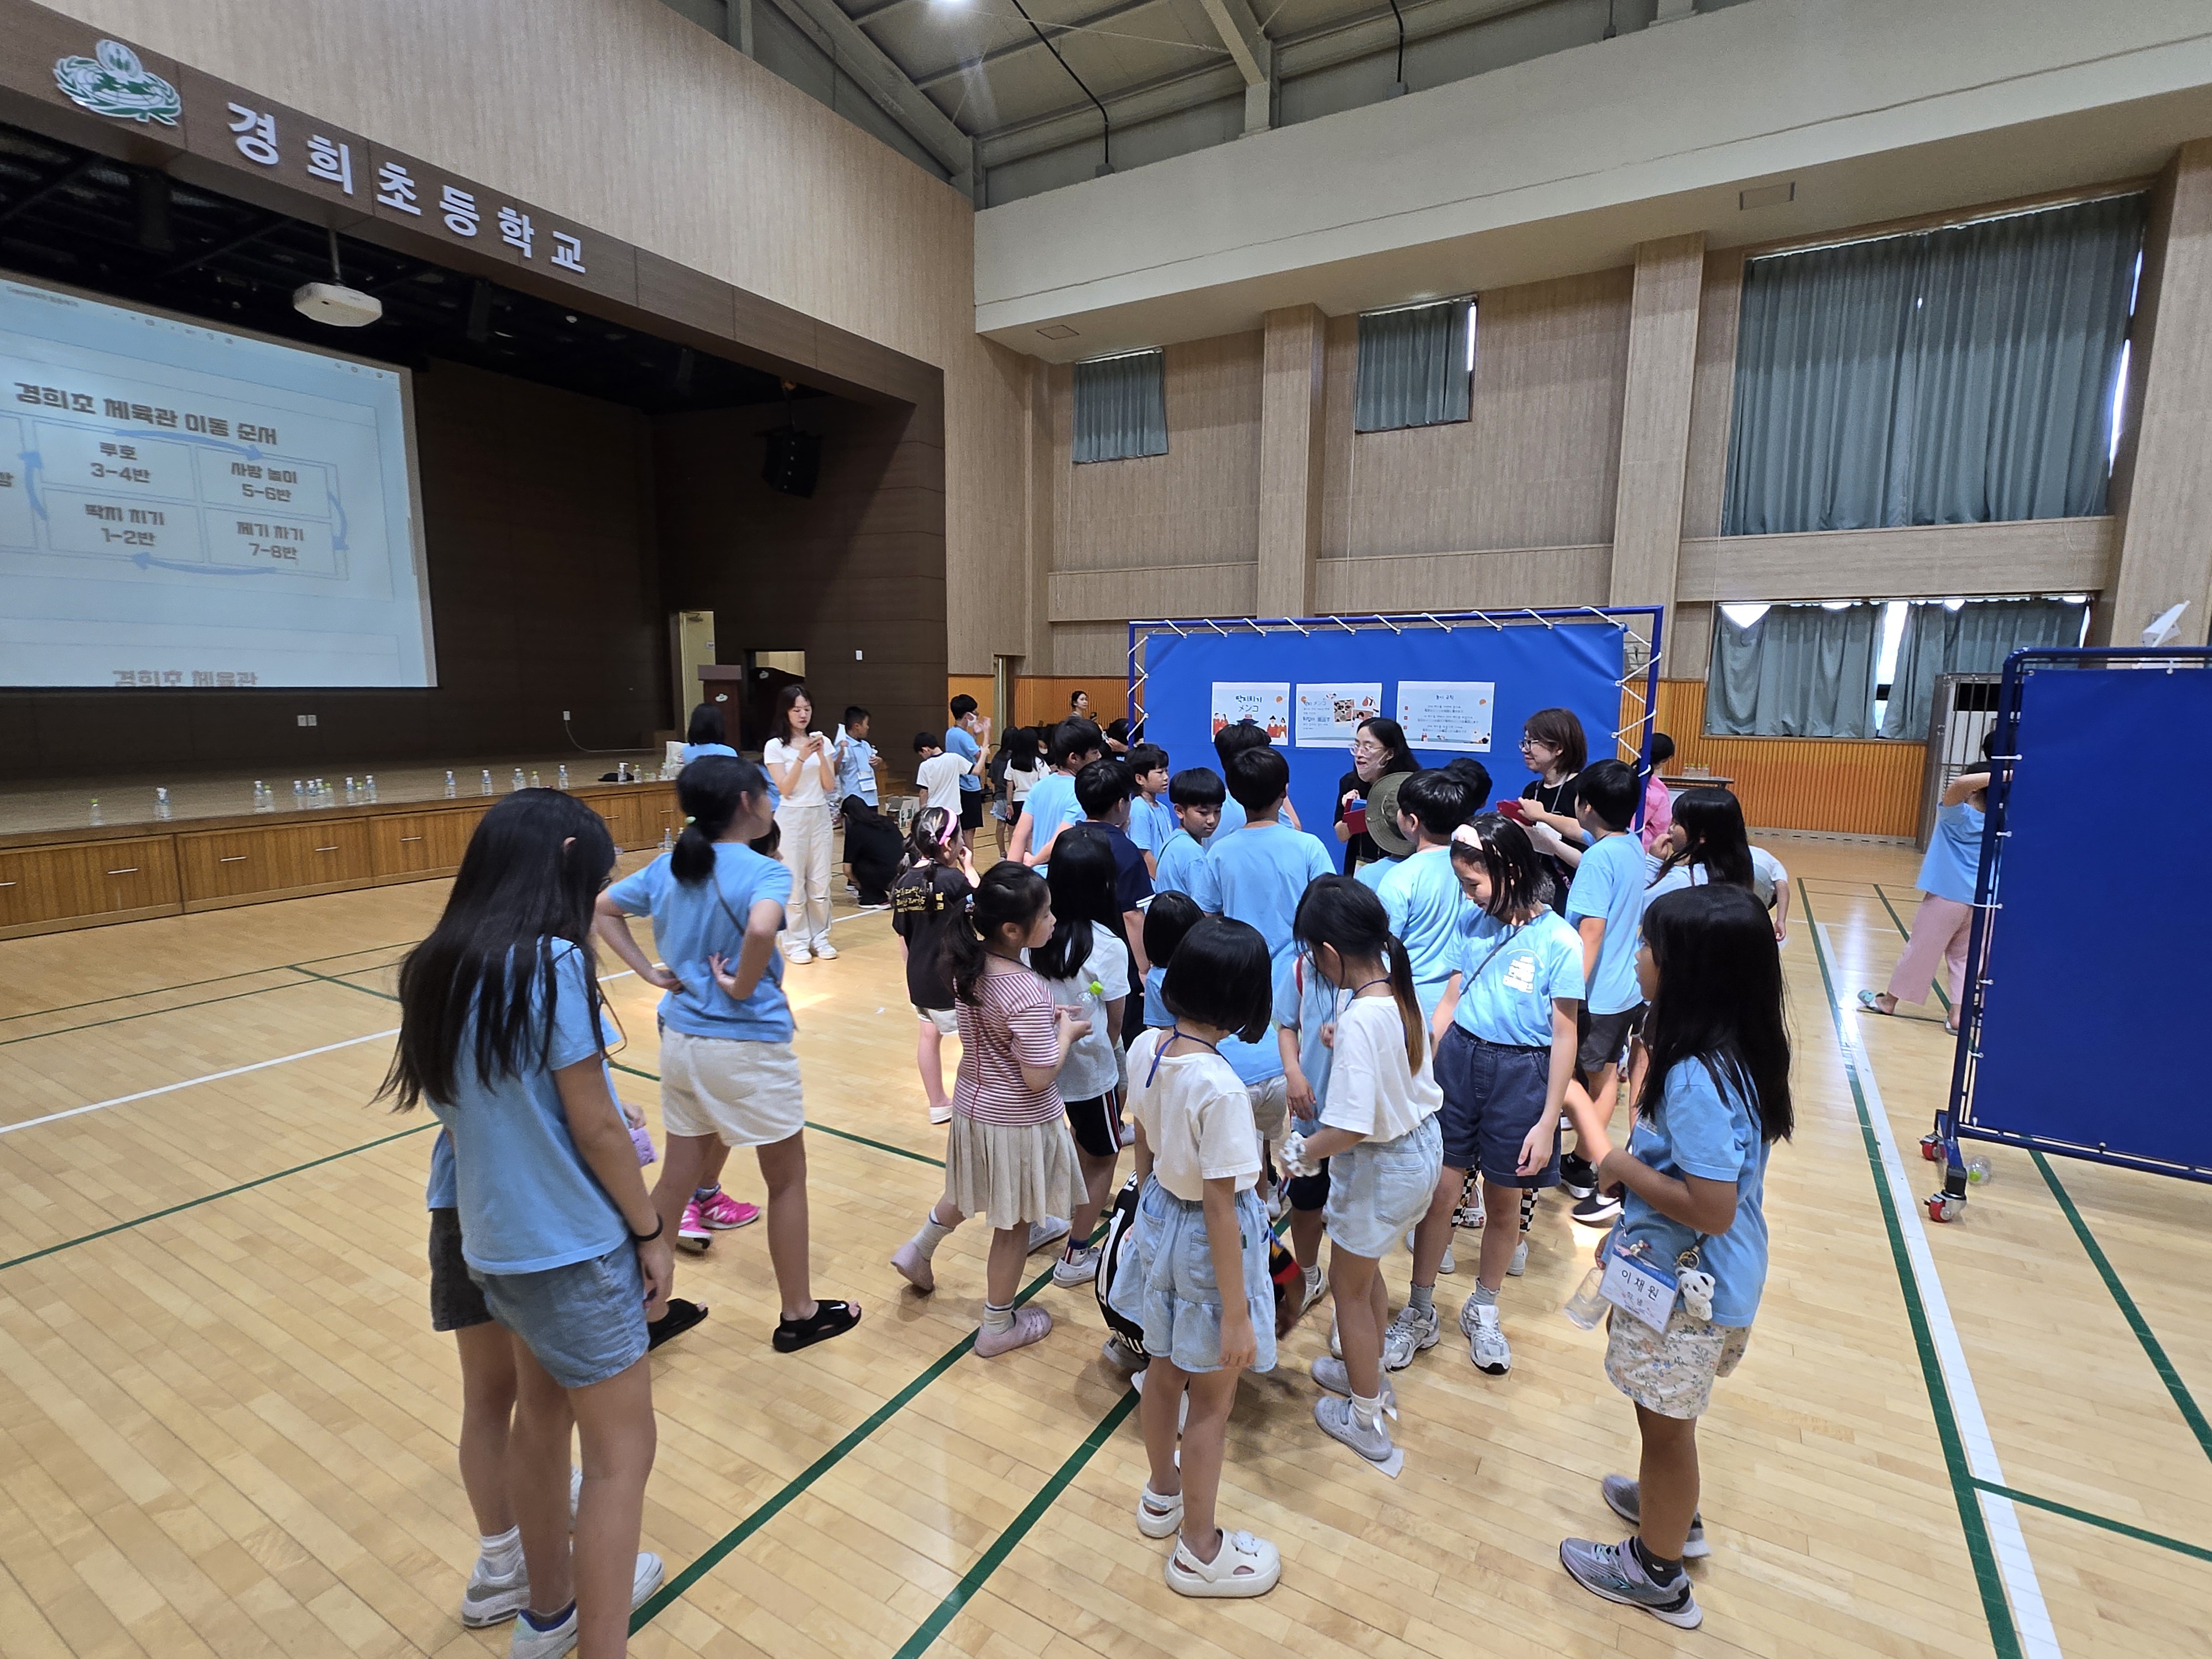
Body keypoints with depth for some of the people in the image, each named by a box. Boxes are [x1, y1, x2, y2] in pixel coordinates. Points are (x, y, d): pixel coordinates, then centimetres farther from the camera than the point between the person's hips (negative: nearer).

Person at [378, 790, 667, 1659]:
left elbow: (457, 1100, 10)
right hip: (573, 1248, -8)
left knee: (541, 1413, 26)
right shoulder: (551, 962, -24)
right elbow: (594, 1126, -19)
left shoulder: (437, 967, 0)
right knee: (621, 1454, 8)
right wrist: (652, 1232, -8)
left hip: (495, 1237, 8)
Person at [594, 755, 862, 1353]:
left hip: (680, 1039, 6)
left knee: (677, 1177, 19)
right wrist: (743, 986, -21)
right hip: (749, 1044, -6)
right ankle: (799, 1315, 26)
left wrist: (650, 971, 8)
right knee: (787, 1179, 12)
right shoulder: (764, 872, -18)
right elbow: (761, 929, -38)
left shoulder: (667, 868, 2)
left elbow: (602, 909, 13)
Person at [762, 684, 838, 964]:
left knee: (821, 882, 6)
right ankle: (799, 941, 10)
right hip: (791, 818, -3)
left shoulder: (822, 741, 4)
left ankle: (820, 938, 17)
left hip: (820, 815, 3)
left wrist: (821, 755, -13)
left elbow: (830, 786, 0)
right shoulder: (775, 746, -4)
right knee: (794, 882, 1)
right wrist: (801, 757, -21)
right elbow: (785, 788, -11)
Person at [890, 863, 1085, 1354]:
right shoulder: (1028, 992, -31)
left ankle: (918, 1251, 49)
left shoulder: (969, 965, -8)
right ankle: (998, 1326, 32)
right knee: (1014, 1224, 14)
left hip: (974, 1105, 7)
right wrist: (1066, 1032, -12)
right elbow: (1039, 1077, -27)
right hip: (1020, 1121, -7)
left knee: (969, 1194, 34)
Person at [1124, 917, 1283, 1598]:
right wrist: (1237, 1315, -15)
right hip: (1207, 1241, -7)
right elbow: (1220, 1208, -25)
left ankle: (1162, 1494, 54)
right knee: (1211, 1401, 16)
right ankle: (1199, 1552, 39)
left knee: (1164, 1371, 28)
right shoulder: (1220, 1088, -32)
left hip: (1159, 1216, 7)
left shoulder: (1145, 1048, -10)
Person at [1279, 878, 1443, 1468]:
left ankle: (1365, 1420, 35)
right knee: (1364, 1269, 29)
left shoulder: (1359, 1020, -32)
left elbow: (1350, 1128, -32)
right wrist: (1342, 1044, 12)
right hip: (1423, 1143, 8)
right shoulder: (1402, 992, -7)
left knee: (1348, 1286, 16)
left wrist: (1301, 1152, -16)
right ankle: (1370, 1372, 50)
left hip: (1382, 1167, -8)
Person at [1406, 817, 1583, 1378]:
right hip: (1459, 1060, 3)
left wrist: (1548, 1123, -10)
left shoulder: (1559, 942, -12)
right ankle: (1420, 1310, 25)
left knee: (1503, 1203, 14)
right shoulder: (1476, 926, 1)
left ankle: (1483, 1313, 37)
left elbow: (1565, 1036, -9)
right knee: (1438, 1191, 5)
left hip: (1520, 1075, -3)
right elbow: (1450, 1002, 7)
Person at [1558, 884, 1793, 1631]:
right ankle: (1673, 1510, 53)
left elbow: (1712, 1208, -32)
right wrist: (1634, 1220, 11)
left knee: (1665, 1424, 15)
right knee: (1669, 1416, 30)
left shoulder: (1695, 1077, -34)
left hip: (1690, 1286, -8)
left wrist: (1624, 1169, -19)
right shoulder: (1736, 1052, -4)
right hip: (1700, 1273, 8)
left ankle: (1657, 1573, 37)